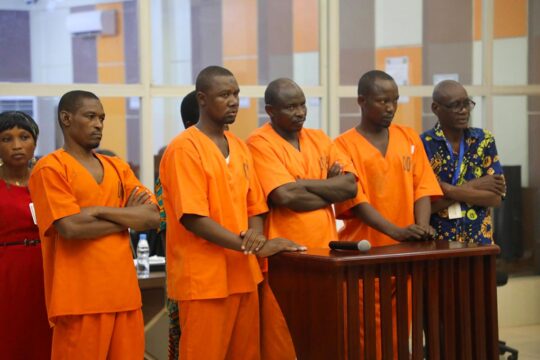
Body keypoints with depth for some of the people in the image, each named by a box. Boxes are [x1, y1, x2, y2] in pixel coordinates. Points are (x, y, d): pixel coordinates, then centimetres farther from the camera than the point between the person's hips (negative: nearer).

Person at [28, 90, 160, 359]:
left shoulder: (118, 167, 16)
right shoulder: (50, 168, -3)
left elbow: (153, 217, 4)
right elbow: (70, 227, -15)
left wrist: (100, 210, -9)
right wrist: (127, 217, -2)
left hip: (124, 292, 6)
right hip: (80, 297, -5)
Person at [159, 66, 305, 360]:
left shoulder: (240, 147, 13)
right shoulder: (184, 149, -11)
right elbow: (193, 217, -18)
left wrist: (256, 234, -7)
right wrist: (250, 247, -20)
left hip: (243, 274, 7)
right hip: (203, 279, -7)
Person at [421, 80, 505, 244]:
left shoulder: (484, 140, 3)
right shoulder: (423, 144, -6)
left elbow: (496, 197, -5)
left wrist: (451, 190, -15)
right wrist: (471, 186, -13)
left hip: (478, 240, 3)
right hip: (437, 243, -2)